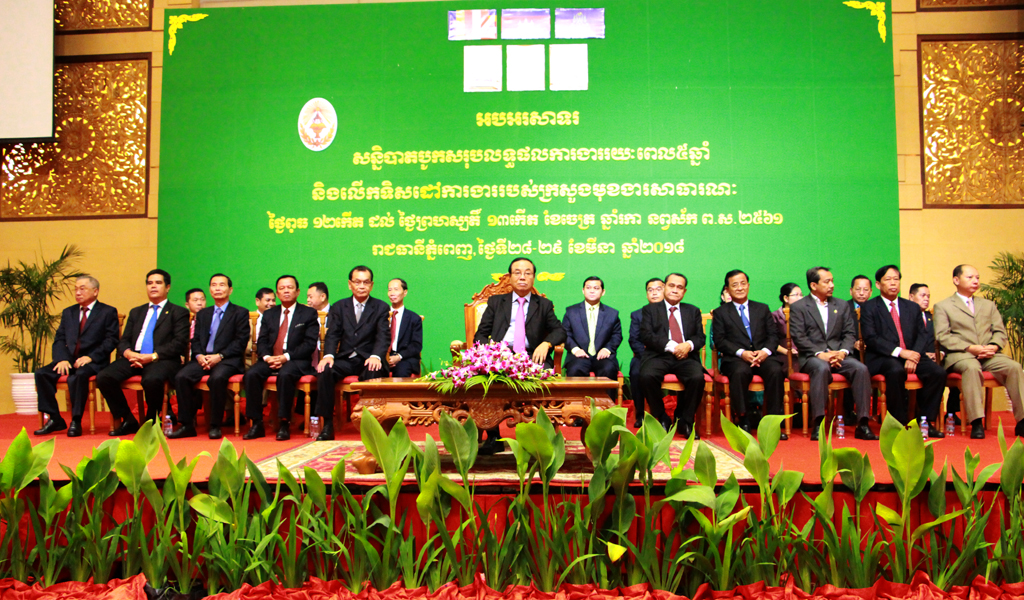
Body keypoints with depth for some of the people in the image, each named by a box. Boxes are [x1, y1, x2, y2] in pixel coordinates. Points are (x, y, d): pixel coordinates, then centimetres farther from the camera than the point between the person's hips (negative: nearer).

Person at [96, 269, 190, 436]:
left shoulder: (178, 312, 9)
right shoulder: (136, 312, 26)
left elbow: (179, 343, -4)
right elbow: (123, 341, 18)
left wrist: (153, 356, -15)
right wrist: (129, 353, -7)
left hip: (162, 360, -5)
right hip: (133, 358, 5)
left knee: (152, 380, -38)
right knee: (103, 377, -21)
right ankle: (128, 421, -4)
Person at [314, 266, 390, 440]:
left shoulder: (381, 307, 9)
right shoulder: (339, 307, 15)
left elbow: (383, 336, -4)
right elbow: (333, 335, 4)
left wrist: (376, 356, -25)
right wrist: (328, 355, -18)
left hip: (368, 360, -2)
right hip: (345, 359, 2)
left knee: (373, 373, -36)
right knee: (325, 371, -29)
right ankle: (328, 425, -22)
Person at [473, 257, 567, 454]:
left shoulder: (544, 305, 21)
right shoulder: (495, 302, 22)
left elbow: (560, 330, 10)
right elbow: (480, 336, 13)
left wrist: (546, 343, -13)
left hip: (531, 356, 0)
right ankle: (493, 437, -23)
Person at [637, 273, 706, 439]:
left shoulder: (693, 311, 24)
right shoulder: (650, 309, 16)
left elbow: (700, 337, 14)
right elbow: (646, 335, 0)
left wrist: (689, 345, -11)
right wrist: (671, 346, -13)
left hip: (685, 356, 2)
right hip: (659, 355, -1)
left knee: (697, 377, -31)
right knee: (647, 376, -33)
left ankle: (684, 421, -10)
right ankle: (662, 419, -13)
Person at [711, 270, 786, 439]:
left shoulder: (762, 309, 21)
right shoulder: (720, 313, 13)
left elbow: (773, 335, 12)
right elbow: (720, 341, 1)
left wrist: (766, 351, -11)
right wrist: (741, 353, -16)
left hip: (762, 356, 2)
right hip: (735, 359, -2)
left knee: (776, 371, -31)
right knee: (740, 372, -37)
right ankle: (743, 421, -26)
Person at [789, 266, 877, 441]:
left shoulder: (842, 305, 20)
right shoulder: (798, 307, 6)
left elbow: (850, 333, 11)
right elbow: (798, 337, -4)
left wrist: (843, 351, -9)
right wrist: (820, 354, -17)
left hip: (838, 355, 4)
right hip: (811, 357, -4)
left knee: (860, 368, -26)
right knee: (822, 368, -37)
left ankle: (863, 425, -25)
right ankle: (818, 424, -38)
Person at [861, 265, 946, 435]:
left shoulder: (913, 308, 20)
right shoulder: (869, 308, 6)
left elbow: (922, 335, 9)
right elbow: (871, 339, -7)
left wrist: (915, 355, -12)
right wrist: (899, 352, -18)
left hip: (912, 356, 5)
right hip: (883, 358, -4)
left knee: (938, 372, -22)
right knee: (896, 371, -36)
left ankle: (925, 421, -10)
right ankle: (899, 422, -23)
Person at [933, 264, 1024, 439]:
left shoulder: (989, 305, 27)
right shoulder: (942, 306, 11)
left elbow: (1000, 331, 16)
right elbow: (942, 336, -2)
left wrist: (994, 346, -7)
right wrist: (970, 348, -15)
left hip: (989, 355, 4)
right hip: (959, 355, -4)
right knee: (972, 368, -38)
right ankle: (976, 423, -40)